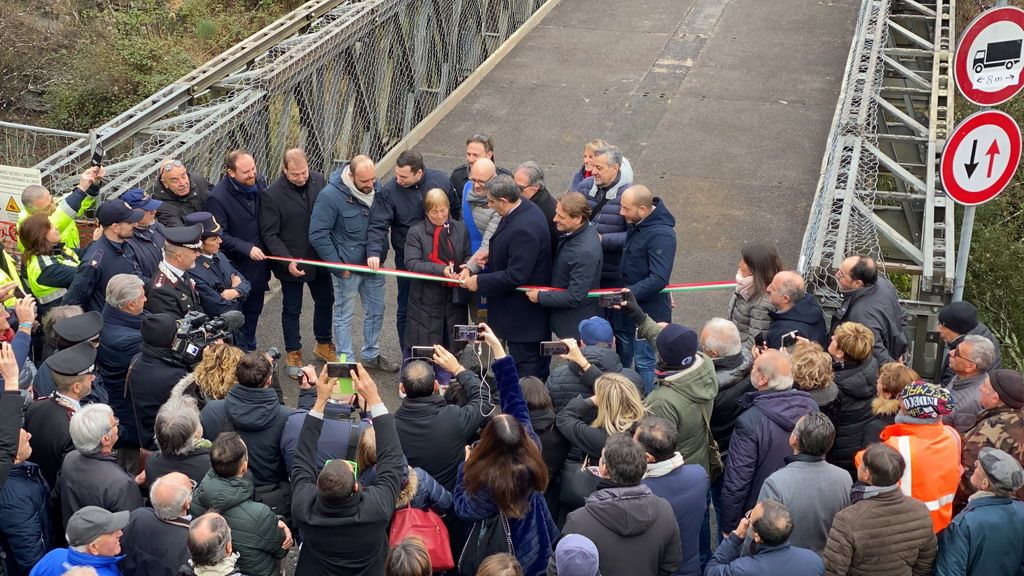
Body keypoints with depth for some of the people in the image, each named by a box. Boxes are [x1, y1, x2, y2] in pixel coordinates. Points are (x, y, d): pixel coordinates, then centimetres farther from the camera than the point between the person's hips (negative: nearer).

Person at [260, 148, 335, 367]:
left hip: (320, 258, 5)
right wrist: (288, 261, -25)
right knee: (292, 310, 11)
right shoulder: (272, 195, -20)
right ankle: (293, 353, 29)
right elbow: (269, 234, -16)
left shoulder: (319, 180, -7)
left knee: (325, 301, 21)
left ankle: (323, 345, 42)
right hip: (292, 264, -5)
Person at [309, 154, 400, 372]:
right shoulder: (330, 196, -22)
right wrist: (338, 265, -17)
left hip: (373, 264, 6)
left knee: (376, 311, 19)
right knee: (344, 315, 8)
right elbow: (317, 235, -20)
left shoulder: (375, 187, -4)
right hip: (348, 267, -6)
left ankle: (370, 354, 37)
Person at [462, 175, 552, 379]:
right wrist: (493, 254, 9)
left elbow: (516, 276, -29)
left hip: (522, 314, -10)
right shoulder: (527, 210, 1)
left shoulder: (523, 229, -31)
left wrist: (480, 282, -20)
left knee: (525, 366, 2)